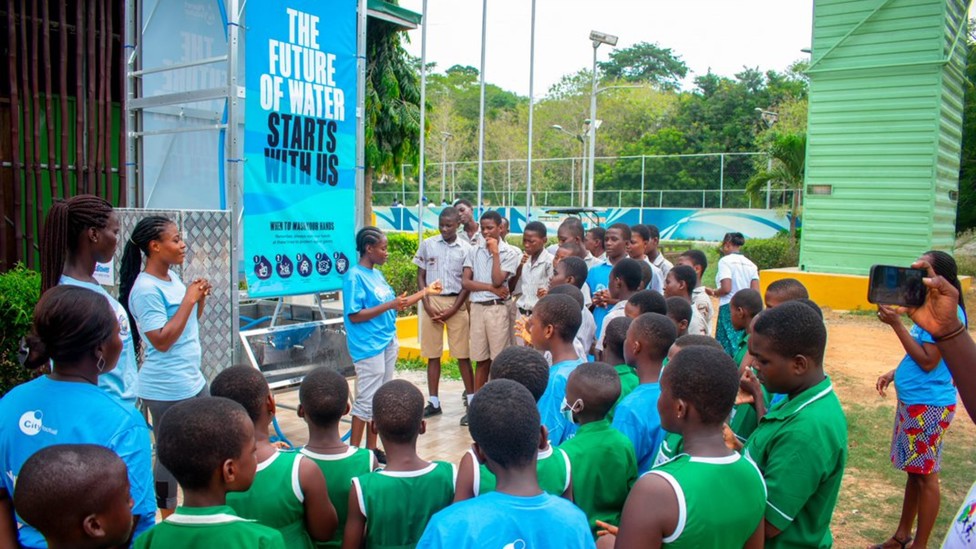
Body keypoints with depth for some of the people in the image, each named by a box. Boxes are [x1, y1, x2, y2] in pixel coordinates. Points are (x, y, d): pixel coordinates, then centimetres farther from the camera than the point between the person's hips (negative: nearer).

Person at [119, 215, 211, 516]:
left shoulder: (172, 278, 7)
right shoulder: (146, 289, -18)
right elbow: (162, 340, -22)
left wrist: (200, 297, 0)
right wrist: (188, 299, -21)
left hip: (193, 379, 9)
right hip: (166, 388, -9)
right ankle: (168, 517, 21)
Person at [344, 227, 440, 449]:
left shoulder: (377, 274, 10)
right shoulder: (354, 276, -14)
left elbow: (394, 305, 15)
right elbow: (354, 316, -19)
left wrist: (425, 292, 16)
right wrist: (390, 305, -22)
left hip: (388, 342, 9)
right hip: (368, 347, -9)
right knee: (367, 400, -3)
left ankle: (371, 449, 23)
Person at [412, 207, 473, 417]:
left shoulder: (466, 249, -1)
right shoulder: (427, 245, 3)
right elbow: (420, 277, 7)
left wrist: (452, 310, -8)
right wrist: (428, 306, -4)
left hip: (456, 303, -1)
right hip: (432, 301, 2)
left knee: (463, 354, 0)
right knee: (432, 354, 6)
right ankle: (433, 402, 15)